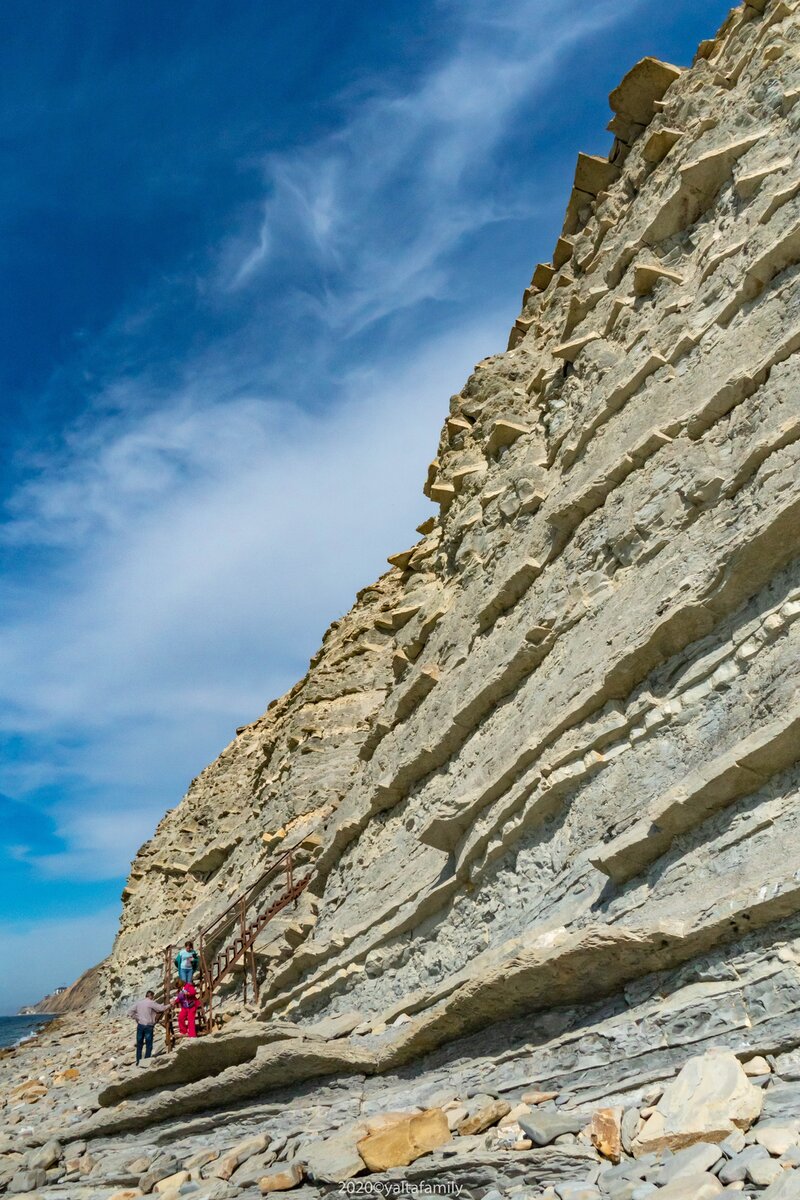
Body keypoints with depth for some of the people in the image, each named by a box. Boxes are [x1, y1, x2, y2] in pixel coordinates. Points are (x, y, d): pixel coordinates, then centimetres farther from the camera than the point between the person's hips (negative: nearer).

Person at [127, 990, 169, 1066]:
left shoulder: (138, 1003, 7)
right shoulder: (151, 1003, -11)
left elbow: (130, 1012, 7)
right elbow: (161, 1008, -13)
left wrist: (136, 1018, 10)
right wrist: (169, 1005, 1)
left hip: (140, 1025, 5)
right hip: (148, 1026, -5)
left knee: (139, 1045, 14)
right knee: (149, 1046, 4)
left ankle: (138, 1062, 17)